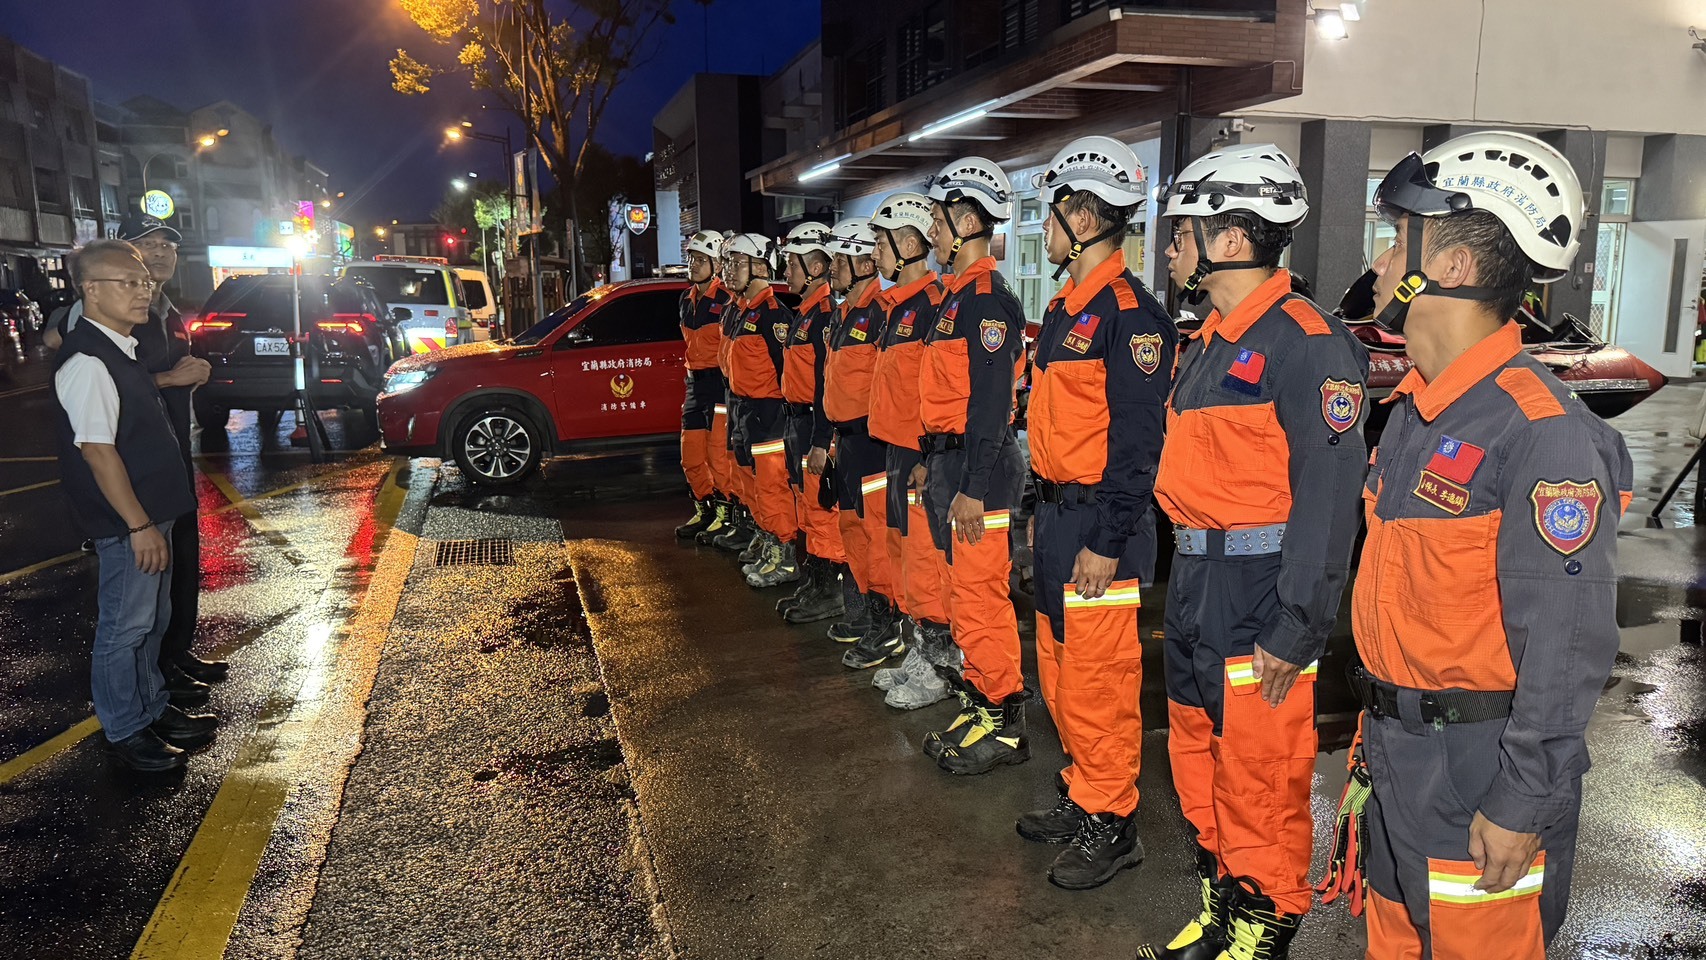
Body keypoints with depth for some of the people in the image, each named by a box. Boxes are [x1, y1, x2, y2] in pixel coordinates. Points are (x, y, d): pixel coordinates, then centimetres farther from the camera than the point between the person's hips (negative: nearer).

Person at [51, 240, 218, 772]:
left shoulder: (123, 349, 10)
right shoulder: (86, 361, -21)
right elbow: (97, 449, -24)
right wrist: (139, 525, -23)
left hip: (152, 510, 10)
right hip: (126, 521, -10)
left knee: (152, 619, 21)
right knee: (124, 627, 5)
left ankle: (153, 708, 37)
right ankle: (125, 731, 21)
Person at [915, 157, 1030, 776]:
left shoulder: (988, 299, -16)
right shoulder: (958, 295, 16)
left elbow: (991, 401, -22)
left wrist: (973, 488, -24)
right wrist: (928, 460, 22)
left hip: (978, 467, -10)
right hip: (949, 459, 10)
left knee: (979, 592, -4)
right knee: (965, 584, 17)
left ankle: (1002, 722, 6)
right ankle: (981, 685, 31)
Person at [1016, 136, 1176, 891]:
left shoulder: (1129, 313, -17)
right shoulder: (1066, 308, 13)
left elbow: (1137, 440, -20)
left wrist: (1107, 541, -20)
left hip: (1100, 524, -10)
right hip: (1058, 515, 10)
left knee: (1099, 677, 1)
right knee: (1059, 666, 18)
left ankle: (1112, 825, 16)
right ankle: (1083, 795, 33)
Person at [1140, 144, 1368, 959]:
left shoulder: (1306, 343, -15)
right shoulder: (1207, 344, 13)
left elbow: (1328, 495, -19)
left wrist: (1294, 631, -20)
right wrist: (1181, 591, 18)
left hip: (1259, 597, -9)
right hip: (1195, 588, 9)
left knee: (1260, 779, 4)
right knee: (1199, 764, 19)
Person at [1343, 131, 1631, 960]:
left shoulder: (1542, 431, -22)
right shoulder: (1416, 411, 7)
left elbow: (1569, 646, -22)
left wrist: (1520, 806, -19)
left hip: (1482, 766, -8)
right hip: (1398, 751, 8)